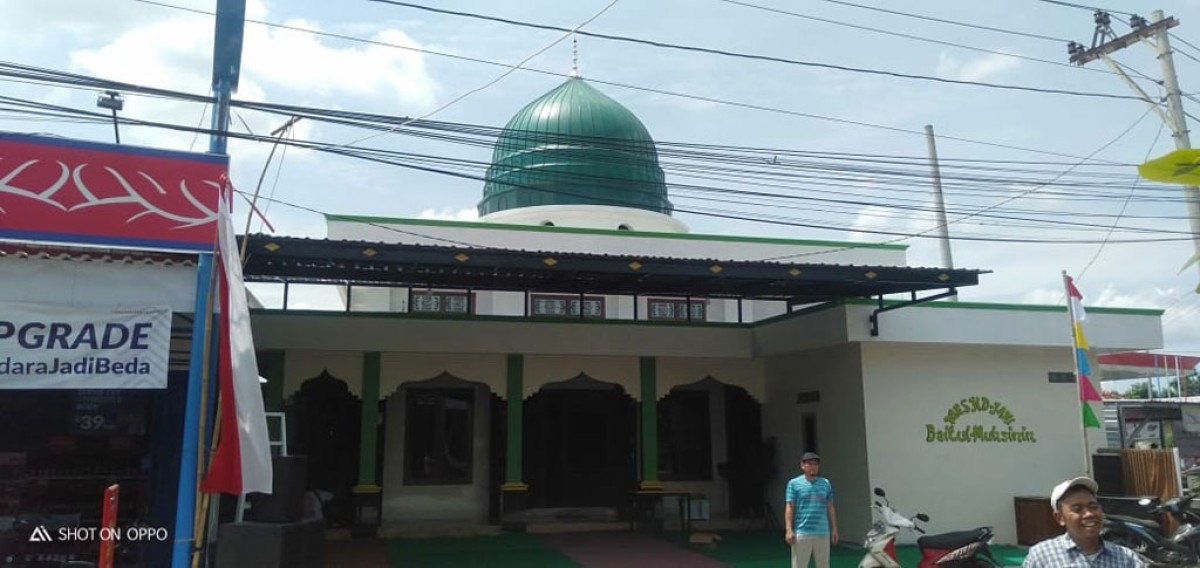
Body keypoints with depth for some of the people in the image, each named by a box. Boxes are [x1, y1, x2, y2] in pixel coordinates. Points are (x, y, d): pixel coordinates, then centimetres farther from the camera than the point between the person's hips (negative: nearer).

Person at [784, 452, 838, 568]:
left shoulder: (826, 483, 11)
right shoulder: (794, 483, 0)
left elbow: (830, 507, 15)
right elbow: (789, 507, -4)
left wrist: (834, 528, 10)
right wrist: (789, 530, -12)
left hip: (823, 533, 4)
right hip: (801, 533, -4)